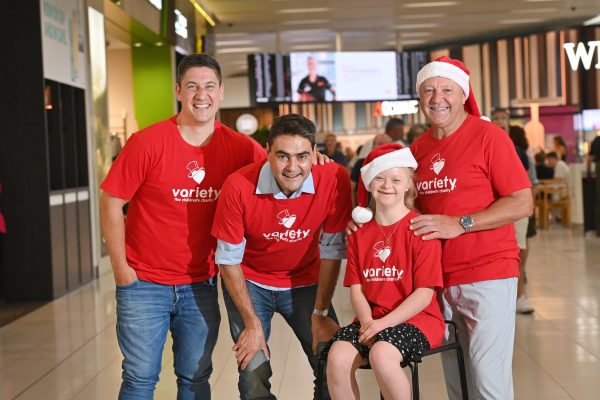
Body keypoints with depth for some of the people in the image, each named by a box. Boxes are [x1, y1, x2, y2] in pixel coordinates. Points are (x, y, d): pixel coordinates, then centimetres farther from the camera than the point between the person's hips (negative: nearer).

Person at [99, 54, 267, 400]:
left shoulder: (238, 147, -4)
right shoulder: (147, 143, -12)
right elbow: (111, 203, -7)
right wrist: (120, 268, -7)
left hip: (200, 285, 3)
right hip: (144, 282, -3)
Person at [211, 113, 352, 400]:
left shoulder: (334, 179, -22)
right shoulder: (238, 187, -25)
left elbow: (332, 252, -11)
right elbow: (228, 260, -14)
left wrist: (320, 314, -10)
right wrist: (252, 323, -14)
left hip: (305, 282, 2)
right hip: (249, 282, -1)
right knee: (253, 374, -10)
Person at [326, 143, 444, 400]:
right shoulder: (360, 232, 10)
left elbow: (424, 292, -10)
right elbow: (356, 287, 5)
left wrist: (384, 323, -18)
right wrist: (367, 323, -14)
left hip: (417, 318, -4)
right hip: (372, 319, 5)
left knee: (381, 354, -34)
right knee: (337, 357, -23)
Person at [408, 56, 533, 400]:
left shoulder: (488, 136, -7)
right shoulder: (417, 148, 10)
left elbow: (523, 204, -12)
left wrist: (460, 224, -18)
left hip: (488, 274, -6)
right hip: (439, 279, 6)